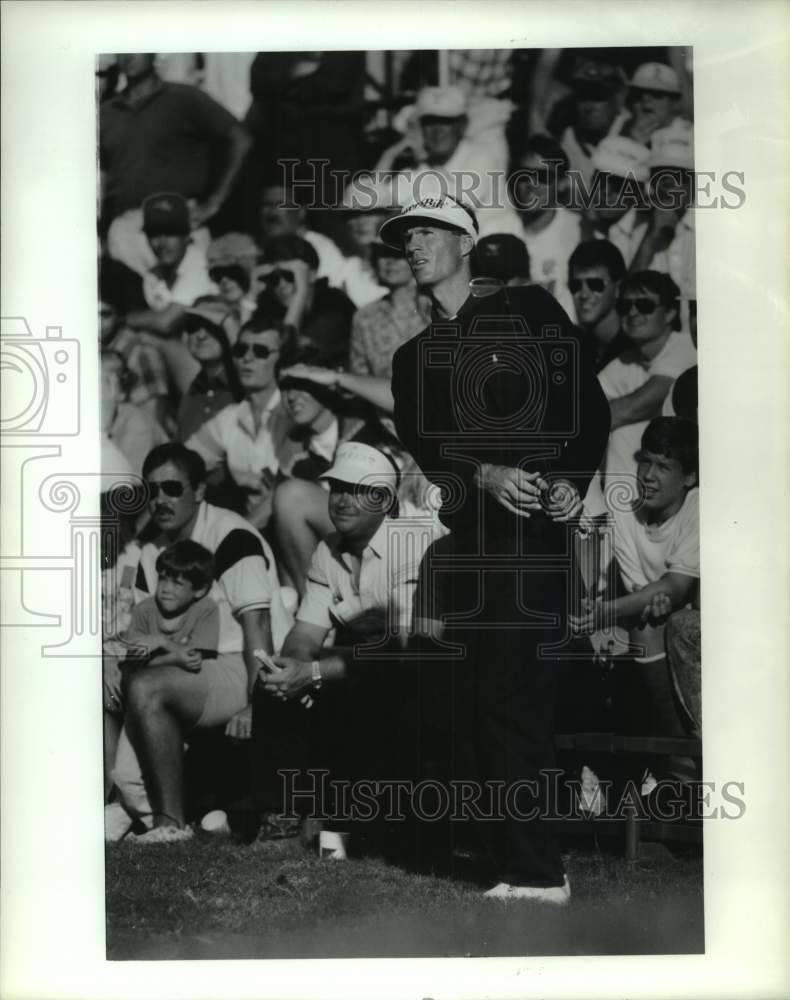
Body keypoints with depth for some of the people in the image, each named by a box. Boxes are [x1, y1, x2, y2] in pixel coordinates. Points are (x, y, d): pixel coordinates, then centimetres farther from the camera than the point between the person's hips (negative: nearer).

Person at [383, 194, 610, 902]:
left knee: (508, 696, -12)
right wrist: (485, 475, -13)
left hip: (533, 528, -5)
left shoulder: (529, 310, 9)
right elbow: (421, 449, 6)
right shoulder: (414, 356, 21)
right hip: (464, 536, 6)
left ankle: (535, 871, -5)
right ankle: (525, 868, 12)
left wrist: (573, 480, -12)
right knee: (481, 704, 4)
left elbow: (591, 405, 4)